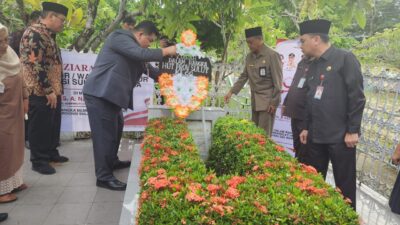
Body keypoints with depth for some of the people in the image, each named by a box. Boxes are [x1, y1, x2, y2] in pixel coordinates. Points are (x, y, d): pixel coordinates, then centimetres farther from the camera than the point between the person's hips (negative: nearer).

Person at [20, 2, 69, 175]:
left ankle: (51, 153, 32)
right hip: (40, 93, -9)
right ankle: (38, 160, 14)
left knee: (53, 125, 18)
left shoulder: (48, 35, 15)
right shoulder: (34, 33, -16)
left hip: (52, 92, 9)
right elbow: (34, 65, -22)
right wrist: (48, 90, -20)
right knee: (40, 127, 1)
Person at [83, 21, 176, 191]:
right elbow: (141, 54, -24)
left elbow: (146, 66, 25)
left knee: (116, 128, 21)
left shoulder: (133, 48, 20)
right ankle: (104, 177, -3)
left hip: (110, 94, 11)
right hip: (99, 94, -10)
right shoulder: (119, 37, -11)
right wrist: (165, 51, -14)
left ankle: (112, 161, 38)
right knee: (104, 134, -9)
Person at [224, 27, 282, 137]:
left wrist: (274, 102, -13)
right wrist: (232, 91, 4)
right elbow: (244, 76, 15)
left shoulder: (272, 55, -11)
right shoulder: (249, 57, 9)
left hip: (267, 101, -6)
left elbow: (277, 82, -12)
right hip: (254, 101, 6)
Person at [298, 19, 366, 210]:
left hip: (341, 136, -7)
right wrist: (307, 128, 15)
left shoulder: (345, 59, -9)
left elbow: (357, 97, -12)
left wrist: (353, 130, -13)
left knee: (344, 185, 5)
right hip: (316, 136, 7)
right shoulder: (312, 66, 12)